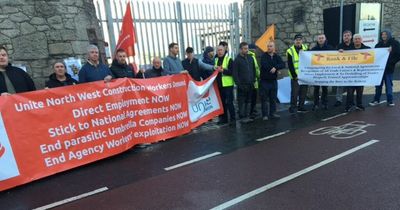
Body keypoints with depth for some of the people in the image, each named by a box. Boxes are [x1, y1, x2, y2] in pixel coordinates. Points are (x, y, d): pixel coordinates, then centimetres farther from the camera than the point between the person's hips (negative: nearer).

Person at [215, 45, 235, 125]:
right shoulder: (216, 60, 15)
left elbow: (232, 71, -14)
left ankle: (233, 118, 7)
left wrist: (223, 70, -21)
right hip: (219, 85, 7)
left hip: (227, 85, -6)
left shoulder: (229, 59, -5)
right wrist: (216, 69, 2)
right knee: (222, 102, 12)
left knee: (229, 102, -3)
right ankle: (224, 118, 22)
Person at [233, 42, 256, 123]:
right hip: (242, 85, -5)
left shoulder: (250, 58, 11)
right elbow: (235, 74, -8)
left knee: (248, 101, 11)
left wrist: (253, 80, 8)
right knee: (242, 102, -1)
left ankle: (247, 116, 19)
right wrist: (238, 84, -13)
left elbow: (254, 70, 18)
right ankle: (242, 117, 8)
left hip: (250, 85, 6)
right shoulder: (237, 60, -6)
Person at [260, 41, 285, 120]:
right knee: (264, 99, 0)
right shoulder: (264, 56, -5)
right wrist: (276, 69, -12)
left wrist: (275, 67, -26)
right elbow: (265, 65, -21)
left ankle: (272, 113, 21)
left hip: (273, 80, 4)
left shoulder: (277, 56, 7)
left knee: (273, 98, 10)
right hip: (264, 81, -4)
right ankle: (265, 115, 8)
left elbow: (283, 64, -7)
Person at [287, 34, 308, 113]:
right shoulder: (290, 51, -5)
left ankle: (301, 106, 21)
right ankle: (292, 107, 6)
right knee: (295, 92, -4)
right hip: (295, 76, -5)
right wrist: (294, 75, -12)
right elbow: (290, 65, -8)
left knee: (303, 92, 10)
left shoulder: (305, 48, 8)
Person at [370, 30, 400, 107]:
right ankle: (376, 100, 13)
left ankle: (390, 100, 13)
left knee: (389, 85, 3)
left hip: (389, 68, -2)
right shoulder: (379, 44, 8)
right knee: (378, 85, 6)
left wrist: (391, 62, -13)